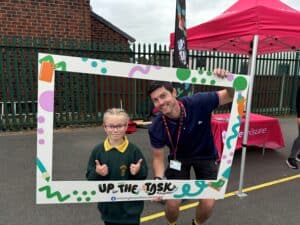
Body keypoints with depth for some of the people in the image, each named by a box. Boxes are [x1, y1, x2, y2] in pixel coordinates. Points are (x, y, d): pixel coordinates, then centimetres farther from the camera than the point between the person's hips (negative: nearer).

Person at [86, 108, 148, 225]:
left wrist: (138, 171, -27)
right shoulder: (98, 150, -8)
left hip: (130, 204, -2)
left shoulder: (133, 150, -14)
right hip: (107, 204, 3)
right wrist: (97, 173, -22)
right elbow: (90, 176, -2)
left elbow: (144, 174, -6)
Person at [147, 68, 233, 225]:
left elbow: (231, 95, -20)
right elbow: (158, 157, -13)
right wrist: (158, 179, -32)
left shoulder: (198, 103, -31)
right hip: (179, 158, 0)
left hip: (206, 156, 0)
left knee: (208, 204, -5)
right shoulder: (156, 128, -26)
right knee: (172, 203, -4)